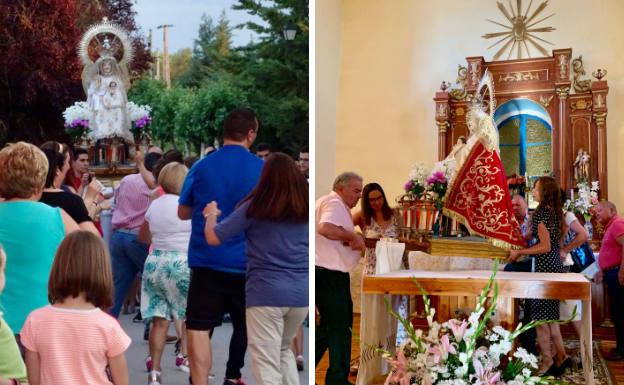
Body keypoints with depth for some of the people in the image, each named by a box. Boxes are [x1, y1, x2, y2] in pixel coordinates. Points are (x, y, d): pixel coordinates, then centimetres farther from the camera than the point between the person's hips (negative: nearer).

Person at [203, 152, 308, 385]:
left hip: (266, 293, -4)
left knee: (267, 364, 0)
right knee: (283, 350, 26)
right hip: (301, 294, 4)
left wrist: (211, 214, 18)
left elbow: (213, 238, -2)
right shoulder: (305, 209, 6)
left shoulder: (255, 207, -4)